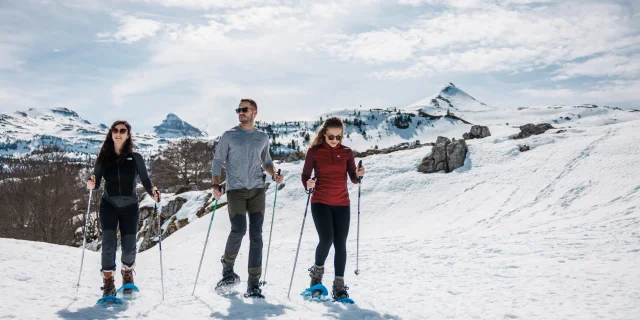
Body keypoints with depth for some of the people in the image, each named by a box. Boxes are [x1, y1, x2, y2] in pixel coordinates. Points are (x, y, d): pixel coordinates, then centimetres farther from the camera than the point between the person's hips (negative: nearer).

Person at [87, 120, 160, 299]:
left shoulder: (135, 158, -1)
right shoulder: (103, 158, 0)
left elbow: (145, 180, 1)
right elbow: (96, 184, 2)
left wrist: (153, 193, -18)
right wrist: (91, 186, -20)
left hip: (130, 207, 0)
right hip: (109, 206, 0)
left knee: (129, 247, 0)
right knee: (109, 244, -12)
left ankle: (127, 273, 32)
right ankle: (108, 282, 4)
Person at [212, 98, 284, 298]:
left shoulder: (263, 137, 13)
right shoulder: (229, 136, 5)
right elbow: (218, 161, 5)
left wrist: (274, 174, 4)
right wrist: (216, 185, -9)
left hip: (257, 190, 3)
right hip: (235, 190, -2)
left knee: (256, 235, -4)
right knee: (239, 230, -16)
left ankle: (253, 283, 0)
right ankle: (228, 268, 12)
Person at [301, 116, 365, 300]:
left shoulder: (347, 152, 5)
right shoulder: (314, 151, -1)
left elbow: (354, 179, 3)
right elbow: (305, 175, 1)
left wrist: (359, 175, -19)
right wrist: (308, 185, -21)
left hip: (342, 204, 2)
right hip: (320, 203, -2)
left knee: (340, 244, -1)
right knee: (326, 239, -15)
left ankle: (339, 285, 8)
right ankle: (317, 272, 13)